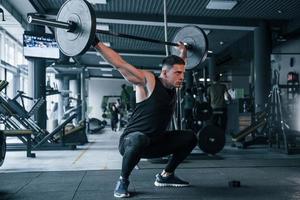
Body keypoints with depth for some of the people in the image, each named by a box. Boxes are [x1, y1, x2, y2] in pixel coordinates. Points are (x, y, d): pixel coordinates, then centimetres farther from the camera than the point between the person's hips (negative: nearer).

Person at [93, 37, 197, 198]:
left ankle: (165, 176, 17)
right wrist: (96, 43, -18)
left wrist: (183, 51, 33)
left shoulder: (173, 85, 4)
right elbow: (119, 64, -17)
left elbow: (178, 65, 29)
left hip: (155, 142, 8)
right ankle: (122, 181, -15)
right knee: (140, 140, -43)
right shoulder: (148, 81, -16)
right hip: (131, 141, -8)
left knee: (190, 138, 5)